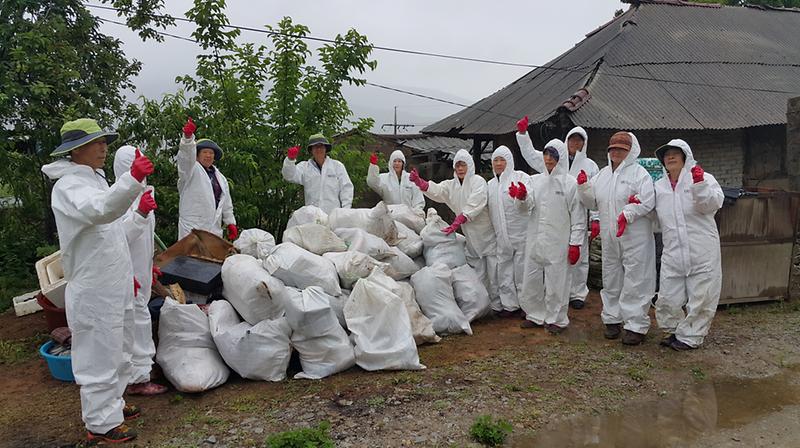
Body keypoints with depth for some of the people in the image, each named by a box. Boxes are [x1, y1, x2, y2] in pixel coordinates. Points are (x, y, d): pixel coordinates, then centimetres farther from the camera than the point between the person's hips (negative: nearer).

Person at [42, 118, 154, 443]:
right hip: (95, 292, -10)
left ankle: (112, 404, 37)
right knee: (100, 358, 1)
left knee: (118, 352, 21)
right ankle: (101, 424, 14)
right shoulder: (68, 185, -17)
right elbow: (101, 210, -41)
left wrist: (126, 273, 25)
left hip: (115, 288, 10)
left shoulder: (94, 179, 13)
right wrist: (133, 180, -56)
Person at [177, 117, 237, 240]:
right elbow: (186, 156, -18)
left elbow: (226, 203, 22)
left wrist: (230, 223, 14)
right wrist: (188, 136, -37)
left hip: (214, 228, 5)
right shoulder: (191, 169, 4)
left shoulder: (221, 177, 21)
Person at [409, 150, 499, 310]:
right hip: (471, 236, 5)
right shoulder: (451, 184, 10)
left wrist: (457, 222, -32)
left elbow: (474, 205, -22)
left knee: (493, 270, -3)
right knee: (477, 273, 11)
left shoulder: (478, 181, -8)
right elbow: (436, 190, -9)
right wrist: (419, 181, -28)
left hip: (487, 233, -5)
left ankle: (497, 305, 6)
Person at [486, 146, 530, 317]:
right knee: (504, 270, 9)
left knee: (522, 268, 0)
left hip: (521, 233, -6)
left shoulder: (520, 177, -3)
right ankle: (510, 304, 20)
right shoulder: (490, 184, 15)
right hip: (501, 236, 6)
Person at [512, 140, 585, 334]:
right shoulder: (535, 180, 9)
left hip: (558, 243, -4)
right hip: (535, 240, 4)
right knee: (531, 280, 10)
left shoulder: (570, 183, -3)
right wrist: (522, 196, -30)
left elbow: (578, 216, -3)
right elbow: (529, 202, -7)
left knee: (556, 281, 3)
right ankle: (535, 315, 27)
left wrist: (575, 243, -8)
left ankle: (556, 319, 19)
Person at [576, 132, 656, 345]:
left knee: (635, 281, -3)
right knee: (611, 279, 15)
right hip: (609, 238, 6)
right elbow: (592, 202, 15)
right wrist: (583, 186, -1)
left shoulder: (639, 173, -5)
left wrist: (628, 214, -23)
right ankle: (613, 319, 29)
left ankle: (636, 325, 5)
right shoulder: (603, 174, 14)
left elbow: (648, 202, -13)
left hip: (635, 238, -6)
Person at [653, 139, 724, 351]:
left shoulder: (703, 178, 1)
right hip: (673, 252, 4)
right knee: (667, 298, 6)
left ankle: (689, 337, 20)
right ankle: (675, 331, 29)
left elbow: (713, 203, -14)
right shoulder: (659, 186, 14)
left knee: (700, 296, 5)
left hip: (702, 252, -4)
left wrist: (700, 185, -26)